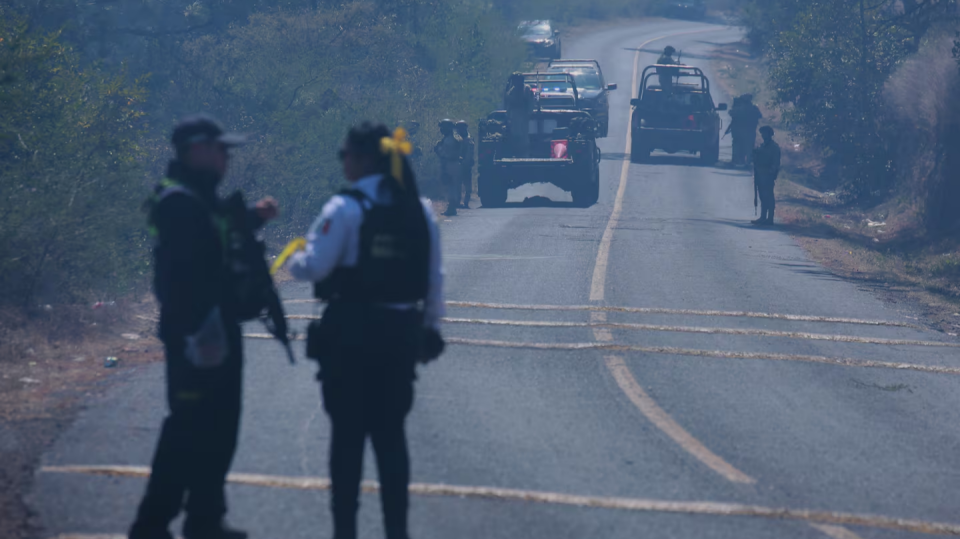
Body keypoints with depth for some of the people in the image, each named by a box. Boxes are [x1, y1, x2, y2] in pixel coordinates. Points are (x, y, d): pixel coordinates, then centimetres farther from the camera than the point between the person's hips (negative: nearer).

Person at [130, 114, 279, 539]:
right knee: (189, 429, -8)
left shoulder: (203, 198, 13)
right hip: (196, 335, -10)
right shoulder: (178, 202, -19)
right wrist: (196, 333, -28)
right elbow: (180, 270, -25)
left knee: (218, 428, 15)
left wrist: (252, 218, 13)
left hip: (218, 331, 10)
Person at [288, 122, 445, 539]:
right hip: (402, 331, 5)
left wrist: (293, 261, 9)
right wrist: (430, 328, 17)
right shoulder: (419, 209, 4)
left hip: (351, 332, -5)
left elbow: (314, 267, -13)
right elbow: (434, 278, 8)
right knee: (391, 432, 11)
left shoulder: (346, 208, -12)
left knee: (348, 431, 3)